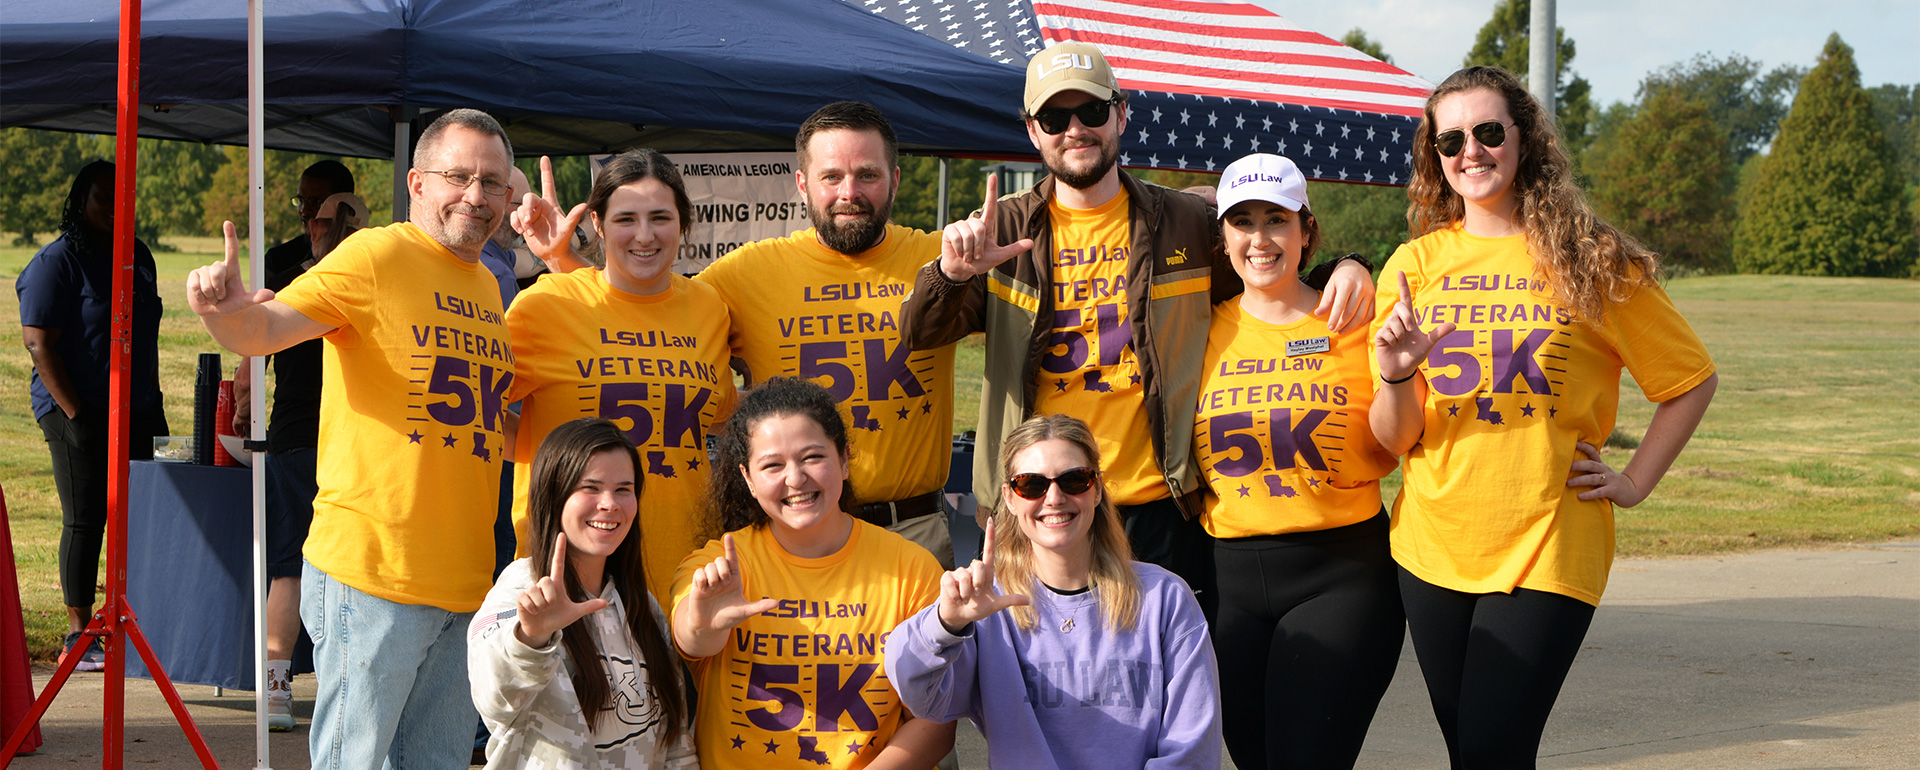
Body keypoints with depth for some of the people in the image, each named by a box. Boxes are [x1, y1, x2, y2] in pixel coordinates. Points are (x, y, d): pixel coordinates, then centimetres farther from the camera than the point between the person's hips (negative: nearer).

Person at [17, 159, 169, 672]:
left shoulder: (137, 257, 16)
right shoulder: (58, 261, -6)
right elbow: (38, 342, -11)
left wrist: (154, 404, 17)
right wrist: (74, 413, -16)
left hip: (135, 413, 6)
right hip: (79, 415, -6)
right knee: (85, 521, -4)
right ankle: (78, 638, 2)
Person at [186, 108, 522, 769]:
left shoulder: (487, 288, 15)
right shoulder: (376, 256, -7)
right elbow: (262, 331, -19)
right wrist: (226, 312, -39)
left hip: (464, 583, 7)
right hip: (371, 570, -7)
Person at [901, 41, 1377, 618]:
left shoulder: (1190, 225, 7)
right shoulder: (1001, 229, 6)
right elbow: (920, 334, -1)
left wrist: (1343, 270, -4)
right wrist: (952, 274, -23)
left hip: (1158, 508, 0)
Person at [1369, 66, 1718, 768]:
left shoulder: (1591, 262, -1)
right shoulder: (1415, 265, 5)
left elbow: (1692, 380, 9)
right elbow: (1394, 441, 3)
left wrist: (1635, 483, 1)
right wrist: (1395, 378, -17)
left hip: (1548, 550, -3)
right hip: (1433, 549, 3)